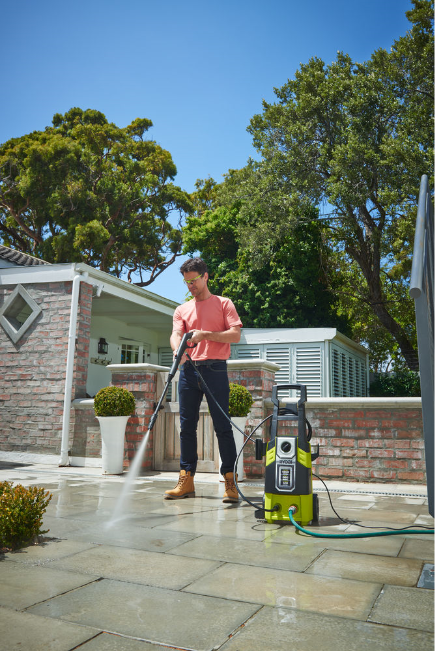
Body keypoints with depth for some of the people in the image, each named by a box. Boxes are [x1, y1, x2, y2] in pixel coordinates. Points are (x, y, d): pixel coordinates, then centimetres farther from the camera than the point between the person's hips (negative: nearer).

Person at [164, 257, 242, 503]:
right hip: (189, 370, 4)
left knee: (223, 426, -4)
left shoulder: (223, 304, 8)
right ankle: (186, 480, 10)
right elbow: (176, 335, 2)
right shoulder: (182, 309, 18)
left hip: (215, 369, -4)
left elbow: (235, 335, -2)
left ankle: (230, 482, 0)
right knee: (187, 426, 3)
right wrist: (178, 349, -21)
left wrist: (205, 334, -13)